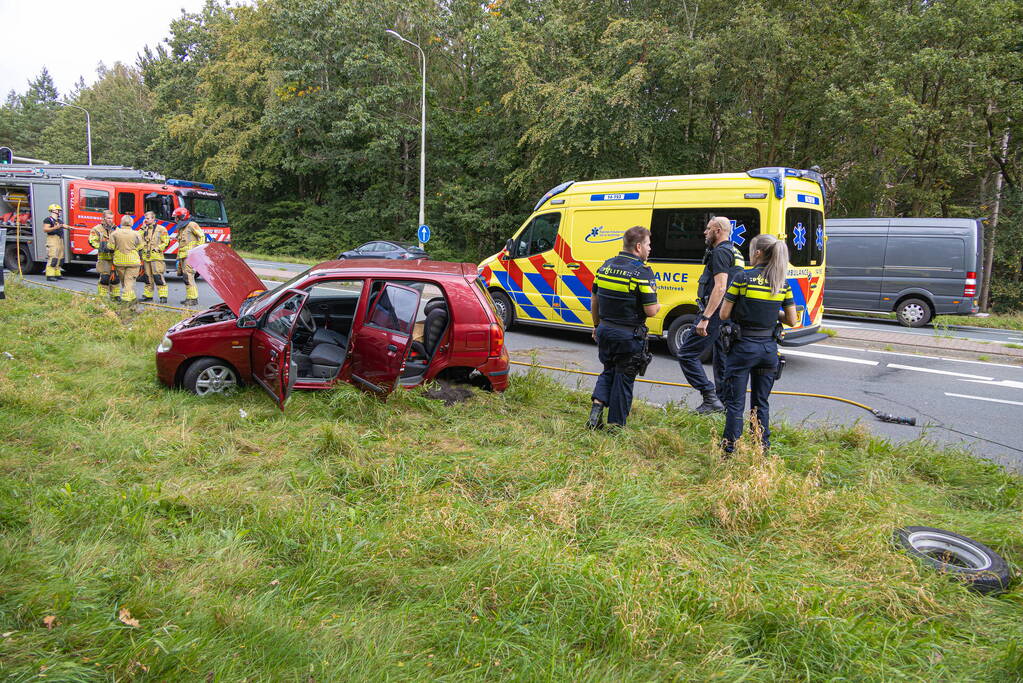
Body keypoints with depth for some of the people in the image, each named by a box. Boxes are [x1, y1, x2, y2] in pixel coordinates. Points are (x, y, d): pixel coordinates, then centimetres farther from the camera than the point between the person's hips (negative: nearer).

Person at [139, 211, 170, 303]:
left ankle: (163, 296, -10)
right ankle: (147, 295, 18)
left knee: (158, 277, -11)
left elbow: (166, 242, -2)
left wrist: (158, 248, -12)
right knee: (147, 277, 10)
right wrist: (143, 228, 1)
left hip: (156, 257, -6)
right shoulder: (144, 229, 18)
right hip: (146, 257, 6)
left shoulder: (161, 229, 1)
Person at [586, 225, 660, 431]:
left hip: (605, 330, 6)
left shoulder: (606, 266, 4)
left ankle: (597, 406, 5)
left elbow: (595, 302, 11)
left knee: (608, 370, 24)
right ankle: (615, 425, 15)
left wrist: (597, 326, 23)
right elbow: (650, 311, -17)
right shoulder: (642, 272, -16)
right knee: (624, 378, 8)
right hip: (629, 335, -5)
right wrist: (658, 305, 6)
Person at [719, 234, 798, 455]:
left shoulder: (743, 278, -11)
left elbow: (724, 315, -9)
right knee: (761, 403, 17)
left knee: (736, 402, 5)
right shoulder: (783, 283, 2)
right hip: (769, 348, 4)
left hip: (743, 347, -4)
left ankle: (729, 449, 9)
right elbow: (791, 320, 5)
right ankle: (762, 448, 22)